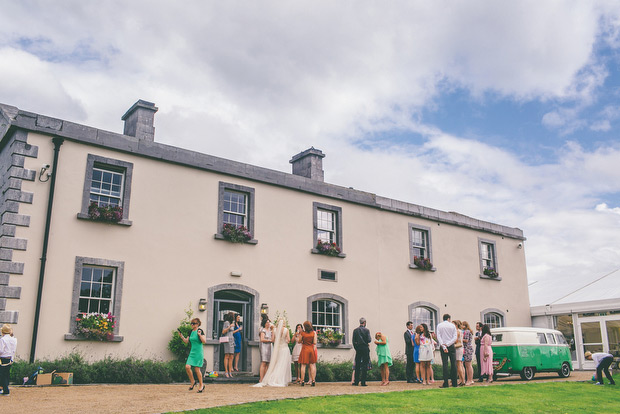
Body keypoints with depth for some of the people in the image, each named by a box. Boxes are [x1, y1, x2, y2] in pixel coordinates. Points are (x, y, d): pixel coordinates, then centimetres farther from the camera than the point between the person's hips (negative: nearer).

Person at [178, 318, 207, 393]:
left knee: (197, 369, -3)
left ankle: (201, 385, 13)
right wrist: (181, 336, 4)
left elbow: (204, 341, -15)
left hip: (199, 352, -6)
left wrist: (200, 335, -28)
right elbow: (186, 341, 16)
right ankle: (192, 381, 15)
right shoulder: (191, 332, 10)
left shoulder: (200, 331, -9)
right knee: (187, 367, -7)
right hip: (192, 352, 6)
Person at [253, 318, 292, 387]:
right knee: (283, 365, 2)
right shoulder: (286, 330, -7)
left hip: (277, 348, 2)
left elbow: (273, 340, 1)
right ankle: (281, 381, -1)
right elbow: (288, 339, -7)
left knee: (276, 365, 9)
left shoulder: (275, 329, -1)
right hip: (284, 348, -2)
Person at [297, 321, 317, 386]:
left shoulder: (302, 333, -4)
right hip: (311, 349, 2)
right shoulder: (314, 333, 0)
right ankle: (313, 380, 5)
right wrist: (313, 350, 10)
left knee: (303, 365, 2)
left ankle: (302, 381, 1)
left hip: (304, 349, -2)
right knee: (312, 365, 7)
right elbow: (315, 343, -1)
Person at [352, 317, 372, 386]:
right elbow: (369, 340, -10)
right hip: (365, 348, -3)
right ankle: (363, 382, -3)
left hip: (358, 349, 3)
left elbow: (353, 341, 4)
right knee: (365, 365, 0)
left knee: (357, 365, 9)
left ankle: (356, 381, 10)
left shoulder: (355, 330, 3)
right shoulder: (366, 330, -6)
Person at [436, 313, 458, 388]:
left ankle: (446, 383, -7)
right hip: (451, 346, 0)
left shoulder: (439, 325, 4)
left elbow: (438, 337, -6)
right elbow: (455, 337, -5)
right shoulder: (452, 325, 3)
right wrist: (447, 345, -10)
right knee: (453, 364, 5)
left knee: (445, 364, -2)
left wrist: (443, 346, -11)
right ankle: (454, 383, 4)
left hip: (443, 346, 0)